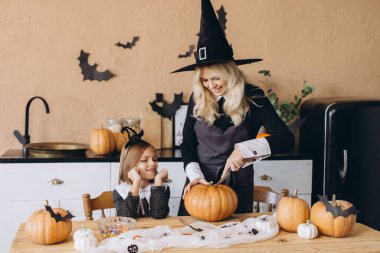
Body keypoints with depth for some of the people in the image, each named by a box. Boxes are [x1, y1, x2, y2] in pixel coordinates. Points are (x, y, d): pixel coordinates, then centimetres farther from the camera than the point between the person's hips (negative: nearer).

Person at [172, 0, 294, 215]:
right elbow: (188, 143, 4)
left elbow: (286, 140, -17)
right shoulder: (198, 99, -2)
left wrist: (245, 149, -28)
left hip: (236, 183, -2)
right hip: (200, 180, 3)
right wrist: (194, 174, -12)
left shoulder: (252, 98, -11)